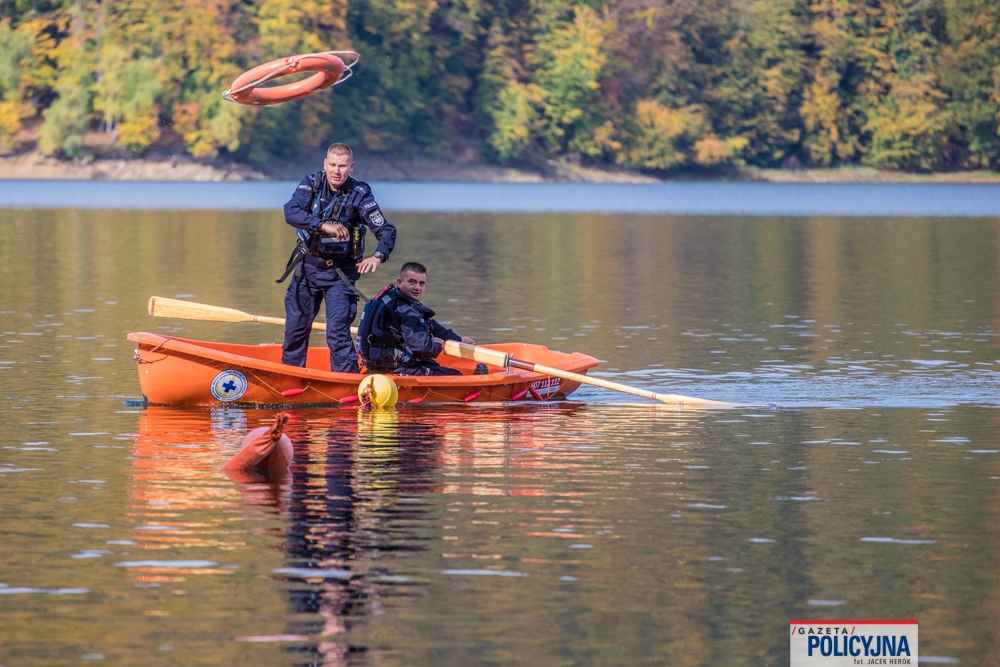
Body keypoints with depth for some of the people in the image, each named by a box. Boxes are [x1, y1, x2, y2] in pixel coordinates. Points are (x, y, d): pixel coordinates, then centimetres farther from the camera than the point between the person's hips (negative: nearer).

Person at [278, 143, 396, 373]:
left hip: (340, 272, -3)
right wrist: (325, 225, -37)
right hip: (308, 265, 3)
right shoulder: (311, 183, -7)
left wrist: (378, 256, -39)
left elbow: (387, 230, -18)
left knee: (338, 333, -13)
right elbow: (291, 212, -23)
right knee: (295, 327, 13)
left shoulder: (360, 193, -14)